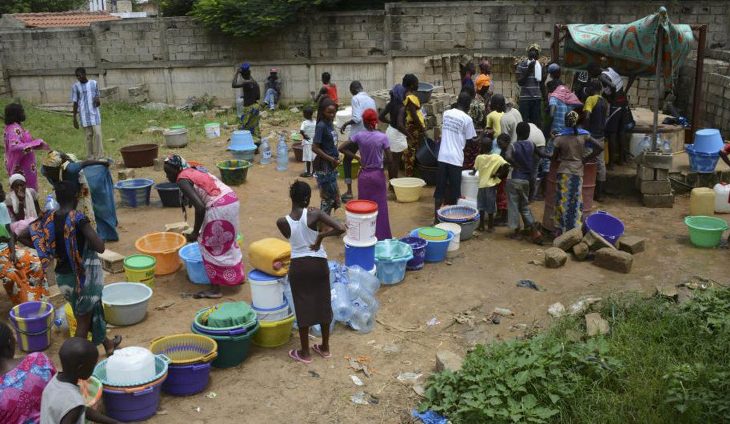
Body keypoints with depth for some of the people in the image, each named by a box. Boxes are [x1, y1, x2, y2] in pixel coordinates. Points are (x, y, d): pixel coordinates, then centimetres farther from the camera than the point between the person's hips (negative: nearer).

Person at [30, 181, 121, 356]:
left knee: (90, 311, 24)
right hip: (83, 276, -7)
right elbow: (100, 247, -25)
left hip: (62, 276, 7)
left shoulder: (49, 219, -3)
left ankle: (107, 344, 43)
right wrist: (89, 236, -6)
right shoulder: (78, 219, -22)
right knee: (83, 320, 11)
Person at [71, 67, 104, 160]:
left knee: (97, 134, -9)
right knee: (89, 136, 1)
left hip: (94, 113, 1)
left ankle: (99, 157, -5)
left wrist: (98, 101, -13)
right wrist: (74, 118, 1)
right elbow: (75, 103, 4)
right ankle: (90, 158, 10)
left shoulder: (94, 83, 4)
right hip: (84, 115, 0)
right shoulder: (75, 86, 1)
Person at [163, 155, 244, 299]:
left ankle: (215, 288, 12)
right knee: (227, 241, 27)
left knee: (209, 245, 7)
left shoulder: (182, 180, -7)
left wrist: (195, 233, -8)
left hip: (219, 208, -9)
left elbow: (200, 207, -18)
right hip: (232, 200, 9)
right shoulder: (194, 172, 20)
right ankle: (236, 276, 41)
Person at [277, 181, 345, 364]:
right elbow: (341, 228, -26)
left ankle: (305, 353, 22)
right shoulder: (315, 214, -16)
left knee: (303, 307, 12)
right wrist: (320, 236, -16)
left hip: (298, 266, 0)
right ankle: (325, 347, 30)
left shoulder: (282, 222, -11)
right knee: (323, 304, 16)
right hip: (319, 263, 0)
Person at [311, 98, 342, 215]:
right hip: (323, 166, -8)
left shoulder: (330, 124, 8)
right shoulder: (321, 126, -17)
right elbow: (315, 148, -20)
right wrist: (331, 159, -17)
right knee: (328, 195, -1)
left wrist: (336, 158, 5)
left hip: (331, 166, 9)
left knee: (334, 196, 14)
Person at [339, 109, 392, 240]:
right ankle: (381, 237, 14)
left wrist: (357, 158, -1)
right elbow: (389, 159, -11)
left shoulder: (359, 136, -7)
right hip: (378, 175, -2)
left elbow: (341, 148, -8)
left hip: (364, 175, 2)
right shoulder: (383, 137, -12)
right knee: (379, 207, 8)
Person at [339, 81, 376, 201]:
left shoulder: (356, 98, -11)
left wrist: (346, 124, -7)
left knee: (347, 161, 7)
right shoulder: (371, 100, 10)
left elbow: (357, 118, -21)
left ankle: (349, 192, 3)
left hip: (356, 135, -6)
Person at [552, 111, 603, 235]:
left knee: (563, 202, 5)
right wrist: (585, 159, 6)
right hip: (578, 172, 2)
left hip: (564, 172, -1)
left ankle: (561, 231, 8)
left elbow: (554, 157, 2)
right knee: (576, 203, 8)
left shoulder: (560, 137, -5)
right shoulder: (584, 135, -1)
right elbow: (599, 148, -2)